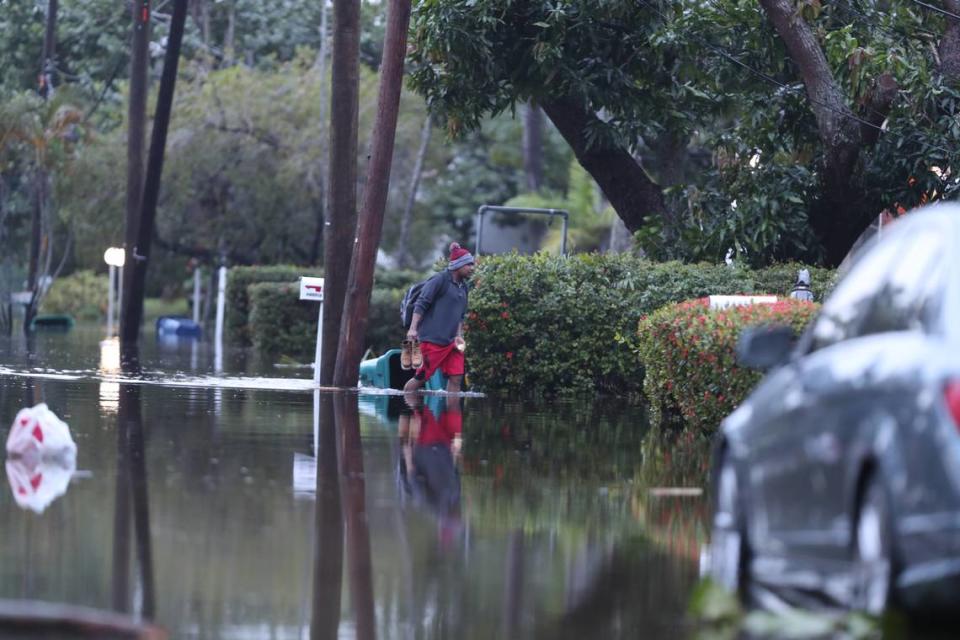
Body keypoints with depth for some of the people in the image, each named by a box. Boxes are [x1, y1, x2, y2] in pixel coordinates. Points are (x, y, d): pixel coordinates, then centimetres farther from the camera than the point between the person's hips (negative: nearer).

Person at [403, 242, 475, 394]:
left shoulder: (463, 287, 17)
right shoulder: (440, 280, -7)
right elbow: (421, 304, -11)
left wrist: (459, 336, 11)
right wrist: (413, 328, -18)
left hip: (451, 342, 8)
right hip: (432, 340, -8)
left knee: (456, 378, -2)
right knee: (421, 377, -3)